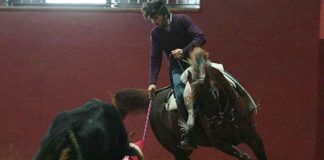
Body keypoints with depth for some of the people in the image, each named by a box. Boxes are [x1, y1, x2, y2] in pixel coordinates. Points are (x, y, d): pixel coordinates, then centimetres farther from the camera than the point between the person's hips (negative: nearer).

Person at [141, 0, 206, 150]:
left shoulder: (182, 20, -6)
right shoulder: (155, 33, 4)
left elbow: (201, 37, -12)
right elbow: (155, 58, 5)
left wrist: (184, 50, -24)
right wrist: (152, 82, -4)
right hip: (176, 67, 1)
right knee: (180, 94, -24)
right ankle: (188, 133, -19)